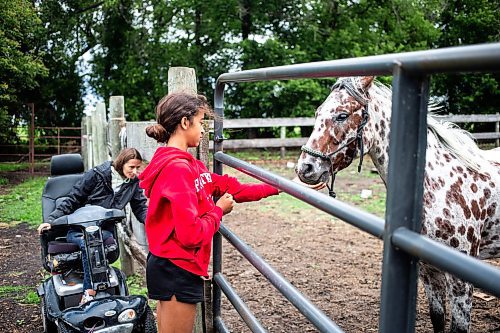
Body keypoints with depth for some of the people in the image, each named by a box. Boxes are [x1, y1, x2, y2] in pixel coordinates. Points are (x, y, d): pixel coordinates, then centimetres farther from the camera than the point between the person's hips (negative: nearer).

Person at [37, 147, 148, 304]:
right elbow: (73, 200, -2)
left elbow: (141, 209, 7)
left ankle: (88, 295, -35)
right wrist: (51, 220, -11)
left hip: (104, 230, 2)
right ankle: (90, 291, -34)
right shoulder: (97, 175, -6)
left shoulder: (134, 183, 6)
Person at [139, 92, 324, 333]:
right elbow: (191, 234, -26)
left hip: (170, 267, 10)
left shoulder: (187, 165, 9)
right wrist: (219, 210, -8)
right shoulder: (178, 169, -22)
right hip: (178, 270, -10)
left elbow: (232, 188, 8)